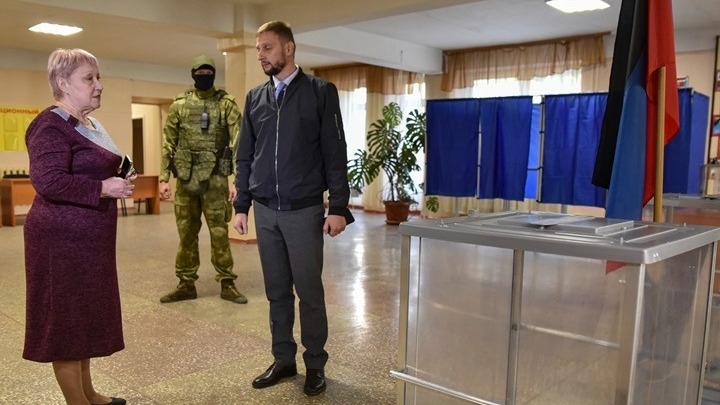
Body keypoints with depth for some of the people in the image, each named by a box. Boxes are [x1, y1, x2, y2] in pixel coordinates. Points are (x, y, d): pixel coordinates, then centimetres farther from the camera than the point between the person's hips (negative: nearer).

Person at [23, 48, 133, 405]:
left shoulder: (90, 124, 15)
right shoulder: (52, 125, -15)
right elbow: (48, 181, -25)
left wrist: (118, 180, 9)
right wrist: (103, 188, -21)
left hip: (88, 237, 10)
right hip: (62, 238, -10)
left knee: (86, 315, 16)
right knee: (66, 318, 0)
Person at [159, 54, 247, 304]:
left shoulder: (226, 104, -1)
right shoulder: (179, 105, 6)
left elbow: (238, 143, -8)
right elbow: (168, 143, 7)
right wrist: (163, 178, 0)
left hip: (215, 178, -3)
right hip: (185, 178, 3)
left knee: (219, 232, 2)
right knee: (186, 233, 9)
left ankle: (227, 284, 11)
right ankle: (186, 284, 20)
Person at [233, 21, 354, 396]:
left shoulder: (320, 92, -2)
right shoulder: (254, 98, 10)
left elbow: (335, 153, -5)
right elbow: (244, 157, 13)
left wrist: (338, 207, -10)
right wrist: (241, 205, 9)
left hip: (304, 210, -4)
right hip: (265, 211, 4)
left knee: (309, 291, 4)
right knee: (277, 291, 12)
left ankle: (315, 364, 19)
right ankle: (283, 359, 26)